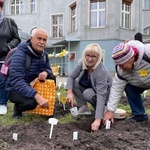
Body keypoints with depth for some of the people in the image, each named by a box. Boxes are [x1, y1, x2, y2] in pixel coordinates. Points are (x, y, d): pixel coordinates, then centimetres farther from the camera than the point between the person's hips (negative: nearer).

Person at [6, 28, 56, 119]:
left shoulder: (44, 54, -2)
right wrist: (36, 96, -47)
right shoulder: (20, 55, -26)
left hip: (33, 85, 7)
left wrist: (45, 73, -24)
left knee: (52, 78, -15)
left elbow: (48, 69, 6)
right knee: (31, 102, -35)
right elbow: (16, 81, -36)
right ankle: (18, 108, 1)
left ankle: (47, 105, 3)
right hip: (16, 89, -7)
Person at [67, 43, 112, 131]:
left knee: (87, 94, -33)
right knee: (74, 83, -17)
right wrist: (70, 92, -28)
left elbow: (101, 95, -43)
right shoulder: (82, 63, -20)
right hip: (90, 88, 6)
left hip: (106, 93, -6)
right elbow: (71, 77, -9)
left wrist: (98, 120, -50)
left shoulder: (101, 72, -37)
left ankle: (102, 109, -5)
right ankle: (84, 107, -3)